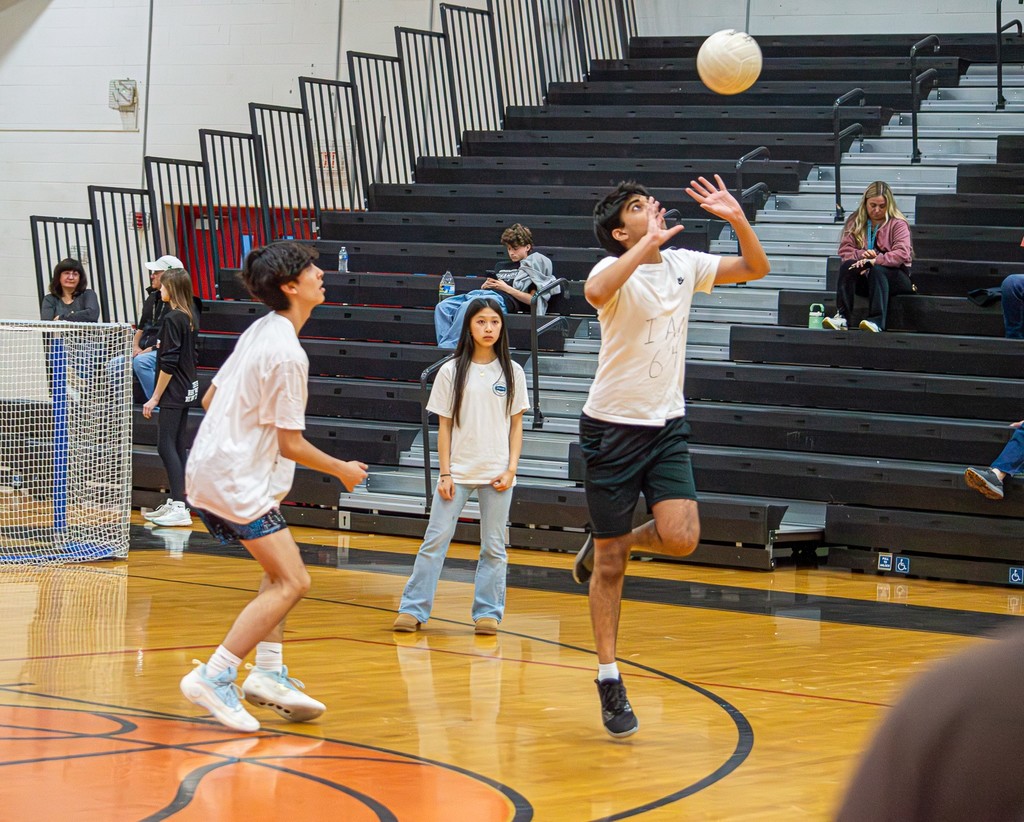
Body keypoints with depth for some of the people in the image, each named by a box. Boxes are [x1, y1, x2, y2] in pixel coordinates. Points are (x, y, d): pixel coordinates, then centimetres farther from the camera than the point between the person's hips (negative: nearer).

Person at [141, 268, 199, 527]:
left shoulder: (172, 319, -16)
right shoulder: (189, 318, 11)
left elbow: (169, 363, -18)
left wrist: (155, 397, -15)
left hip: (173, 392, -9)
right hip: (188, 389, 9)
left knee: (166, 446, -8)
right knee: (178, 446, 12)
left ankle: (179, 508, -13)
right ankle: (175, 503, 17)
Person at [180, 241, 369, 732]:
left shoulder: (259, 332, 8)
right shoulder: (287, 353, -19)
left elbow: (210, 398, 17)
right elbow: (291, 444, -15)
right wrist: (344, 471, -1)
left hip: (213, 467, 10)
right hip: (237, 481, -10)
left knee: (281, 574, 18)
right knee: (292, 582, -10)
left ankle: (268, 673, 12)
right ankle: (213, 676, -14)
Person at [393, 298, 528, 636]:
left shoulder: (512, 372, 5)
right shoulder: (452, 372, 2)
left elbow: (516, 425, 7)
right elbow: (444, 425, 3)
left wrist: (511, 469, -2)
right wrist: (445, 473, -3)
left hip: (496, 473, 1)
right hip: (458, 470, -1)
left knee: (493, 546, 3)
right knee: (435, 540, -3)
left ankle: (487, 612, 10)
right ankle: (413, 609, 1)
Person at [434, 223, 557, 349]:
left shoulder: (533, 266, 12)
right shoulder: (504, 267, 35)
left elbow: (533, 300, -1)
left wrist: (506, 288, -5)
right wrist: (486, 285, 9)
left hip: (500, 299, -8)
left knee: (466, 307, -39)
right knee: (443, 306, -18)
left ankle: (447, 346, -43)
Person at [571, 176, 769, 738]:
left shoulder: (684, 264, 5)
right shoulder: (616, 269, -13)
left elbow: (755, 269, 11)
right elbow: (596, 293, -38)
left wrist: (737, 220, -5)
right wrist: (647, 244, -38)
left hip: (668, 425, 5)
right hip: (613, 428, -5)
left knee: (681, 538, -16)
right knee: (610, 567, 1)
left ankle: (610, 543, 16)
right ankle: (609, 678, 14)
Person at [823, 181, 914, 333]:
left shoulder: (898, 224, 1)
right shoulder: (855, 222, 13)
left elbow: (902, 254, -14)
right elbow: (844, 250, 5)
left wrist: (875, 261, -28)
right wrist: (860, 255, -17)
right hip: (864, 279, 3)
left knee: (877, 270, -36)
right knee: (847, 265, -26)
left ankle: (877, 321, -53)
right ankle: (842, 317, -38)